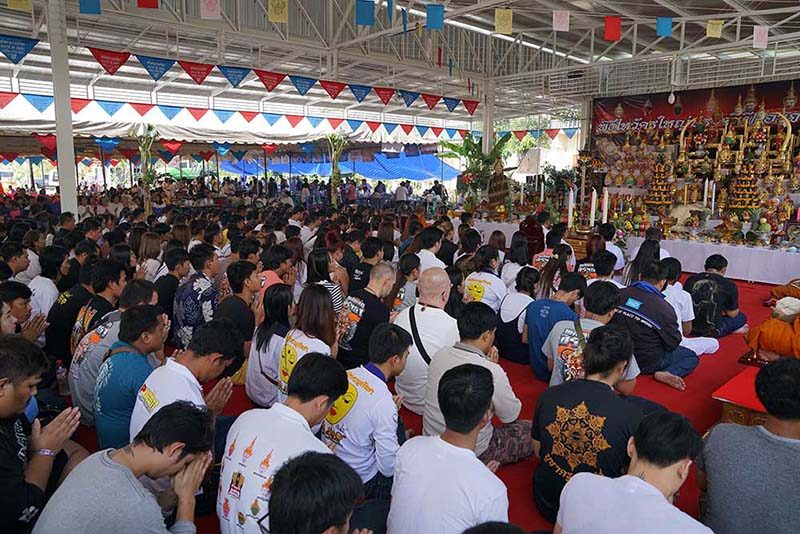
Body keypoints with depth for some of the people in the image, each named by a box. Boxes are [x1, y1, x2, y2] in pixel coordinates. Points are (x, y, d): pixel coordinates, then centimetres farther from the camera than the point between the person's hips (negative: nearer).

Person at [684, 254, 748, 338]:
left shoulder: (691, 279, 4)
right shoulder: (729, 285, -6)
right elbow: (732, 314, 3)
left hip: (688, 327, 5)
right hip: (711, 332, -4)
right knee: (741, 317, 21)